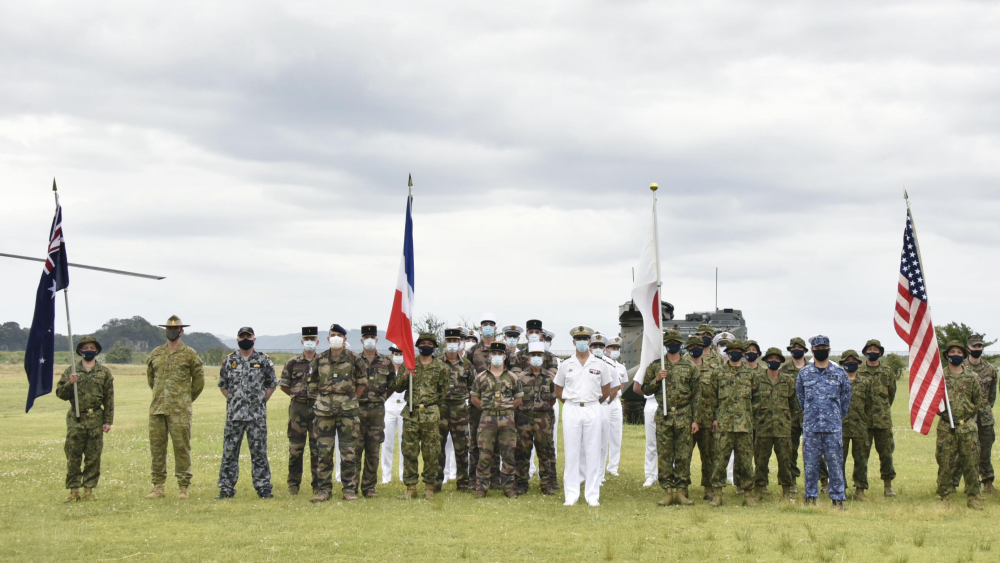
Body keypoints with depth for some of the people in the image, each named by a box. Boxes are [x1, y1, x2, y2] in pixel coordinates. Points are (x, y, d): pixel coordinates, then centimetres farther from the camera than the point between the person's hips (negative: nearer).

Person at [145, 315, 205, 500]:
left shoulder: (190, 354, 1)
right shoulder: (156, 353, 12)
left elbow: (199, 380, 6)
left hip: (180, 410, -4)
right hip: (157, 408, 4)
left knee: (181, 447, -4)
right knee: (156, 447, 5)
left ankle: (183, 488, 0)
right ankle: (158, 487, 12)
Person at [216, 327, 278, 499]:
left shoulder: (264, 361, 3)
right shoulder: (229, 361, 6)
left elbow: (272, 385, 10)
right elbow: (222, 385, 16)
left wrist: (260, 401, 4)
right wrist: (234, 401, 8)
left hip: (257, 415, -1)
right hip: (233, 415, 1)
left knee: (259, 452, 2)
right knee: (229, 453, 3)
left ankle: (263, 487, 7)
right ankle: (226, 488, 9)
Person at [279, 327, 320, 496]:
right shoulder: (292, 362, 5)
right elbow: (284, 385, 10)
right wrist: (298, 395, 7)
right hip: (298, 407, 0)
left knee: (318, 448, 2)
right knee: (295, 447, 3)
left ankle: (318, 484, 9)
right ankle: (293, 484, 10)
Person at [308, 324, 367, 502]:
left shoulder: (353, 359, 1)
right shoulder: (319, 360, 6)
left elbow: (362, 383, 11)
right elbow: (312, 385, 16)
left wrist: (352, 400, 8)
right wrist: (324, 399, 11)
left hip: (347, 410, -2)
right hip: (324, 410, 2)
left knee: (349, 452, 0)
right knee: (324, 452, 2)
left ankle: (350, 489, 7)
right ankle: (324, 490, 9)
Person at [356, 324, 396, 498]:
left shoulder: (386, 362, 7)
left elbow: (392, 384, 17)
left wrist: (382, 397, 9)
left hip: (377, 410, 2)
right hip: (357, 409, -2)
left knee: (373, 451, 4)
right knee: (355, 448, -2)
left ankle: (369, 487, 10)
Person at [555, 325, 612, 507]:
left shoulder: (600, 365, 3)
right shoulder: (566, 365, 4)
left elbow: (606, 391, 13)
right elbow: (558, 391, 13)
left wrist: (592, 403, 11)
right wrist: (571, 403, 9)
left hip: (593, 411, 0)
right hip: (571, 411, 0)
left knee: (593, 453, 1)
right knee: (571, 453, 1)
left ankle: (592, 495, 6)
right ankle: (571, 495, 6)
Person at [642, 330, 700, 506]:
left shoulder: (690, 367, 6)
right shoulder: (655, 366, 8)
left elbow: (697, 394, 4)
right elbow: (645, 390, 10)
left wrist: (695, 419, -3)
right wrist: (657, 380, -9)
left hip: (684, 417, 0)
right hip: (663, 417, 1)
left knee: (683, 456, 0)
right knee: (664, 456, 1)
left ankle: (681, 490, 5)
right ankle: (668, 491, 5)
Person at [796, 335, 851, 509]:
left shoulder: (840, 373, 3)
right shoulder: (804, 374, 6)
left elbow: (845, 399, 12)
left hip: (834, 427, -1)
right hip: (811, 428, 1)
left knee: (835, 464, -1)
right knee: (810, 464, 4)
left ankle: (838, 499, 4)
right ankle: (810, 498, 11)